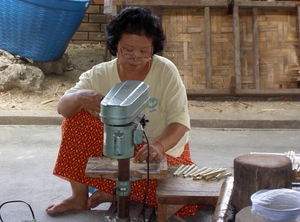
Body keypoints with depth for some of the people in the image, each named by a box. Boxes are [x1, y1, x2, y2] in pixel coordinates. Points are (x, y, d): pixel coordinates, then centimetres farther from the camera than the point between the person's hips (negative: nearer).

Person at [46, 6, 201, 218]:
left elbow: (179, 121, -19)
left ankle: (114, 194, -7)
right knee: (77, 117, -19)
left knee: (188, 204, -28)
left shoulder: (166, 70, -15)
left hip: (164, 153, -1)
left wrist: (158, 145, -41)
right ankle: (80, 197, -8)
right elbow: (62, 107, -14)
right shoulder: (100, 74, -9)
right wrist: (79, 97, -39)